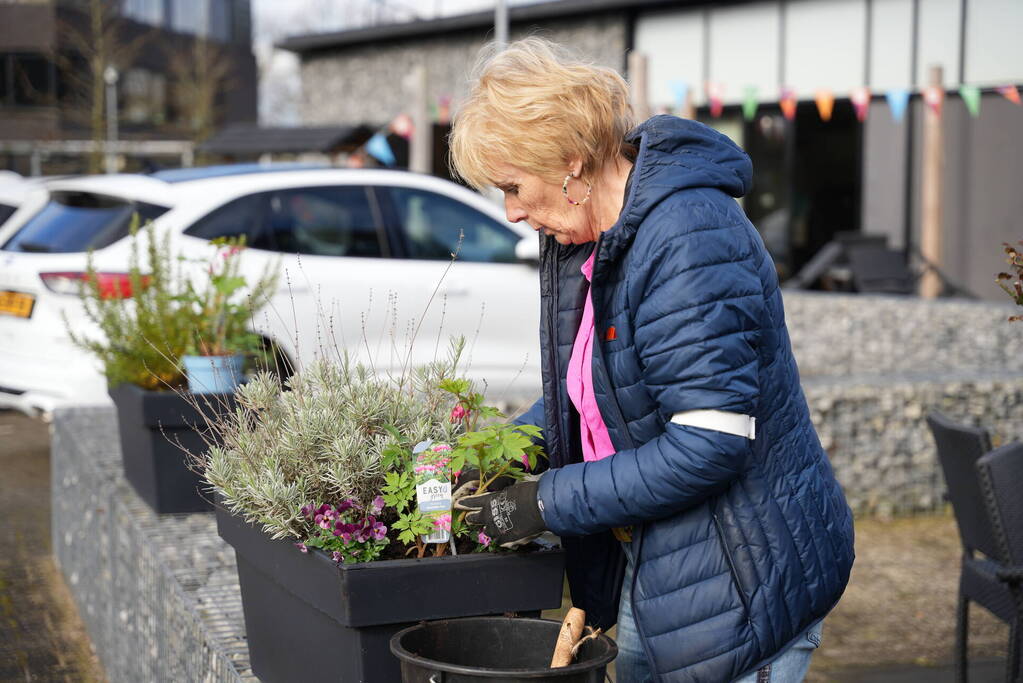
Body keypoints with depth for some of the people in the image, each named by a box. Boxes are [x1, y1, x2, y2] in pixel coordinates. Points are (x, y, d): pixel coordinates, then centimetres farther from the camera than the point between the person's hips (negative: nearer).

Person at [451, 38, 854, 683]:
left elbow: (710, 443, -29)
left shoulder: (691, 239, -25)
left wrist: (548, 502, -22)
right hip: (648, 568, 9)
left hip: (743, 582, -9)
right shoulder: (578, 237, 5)